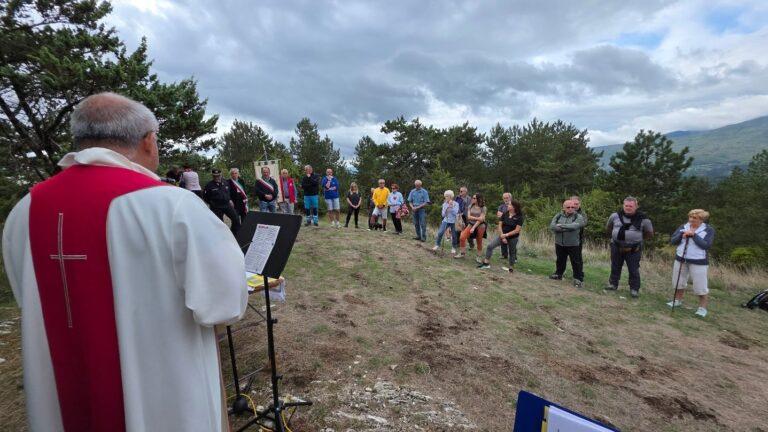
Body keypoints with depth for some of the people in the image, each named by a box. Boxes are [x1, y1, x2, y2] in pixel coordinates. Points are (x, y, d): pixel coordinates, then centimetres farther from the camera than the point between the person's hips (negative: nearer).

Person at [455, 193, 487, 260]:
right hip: (471, 224, 3)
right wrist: (477, 218, -18)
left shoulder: (483, 208, -5)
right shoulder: (471, 206, 5)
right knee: (462, 237, -12)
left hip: (480, 226, -3)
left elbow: (481, 219, -12)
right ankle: (462, 253, 3)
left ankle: (479, 256, 23)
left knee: (479, 242, 7)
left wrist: (473, 228, -19)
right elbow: (469, 216, -3)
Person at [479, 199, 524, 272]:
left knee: (511, 252, 13)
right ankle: (486, 263, -2)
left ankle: (511, 268, 31)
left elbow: (517, 230, -16)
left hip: (513, 238, -3)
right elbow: (500, 225, -2)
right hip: (502, 235, 4)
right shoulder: (505, 214, -3)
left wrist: (506, 235, -17)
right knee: (490, 246, -9)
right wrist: (502, 236, -11)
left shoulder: (519, 217, -14)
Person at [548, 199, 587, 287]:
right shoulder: (558, 216, 3)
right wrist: (566, 228, -19)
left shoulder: (578, 217, -6)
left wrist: (561, 226, -18)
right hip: (559, 243, 4)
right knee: (560, 260, 19)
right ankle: (558, 274, 35)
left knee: (576, 262, 1)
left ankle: (578, 279, 12)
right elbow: (552, 226, -11)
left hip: (573, 244, -3)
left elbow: (574, 226, -26)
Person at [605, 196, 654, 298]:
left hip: (634, 249, -3)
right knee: (615, 267, 15)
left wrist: (637, 237, 5)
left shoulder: (642, 219, -9)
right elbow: (608, 228, 16)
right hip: (616, 246, 3)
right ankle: (613, 284, 29)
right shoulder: (615, 215, -2)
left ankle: (634, 289, 15)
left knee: (633, 269, 3)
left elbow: (649, 234, 5)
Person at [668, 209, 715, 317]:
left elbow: (706, 245, -17)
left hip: (698, 262, -4)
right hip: (680, 259, 4)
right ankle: (678, 300, 30)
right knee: (679, 282, 15)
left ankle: (702, 308, 10)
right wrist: (682, 235, -16)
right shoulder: (683, 227, 5)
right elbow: (672, 241, 0)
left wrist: (694, 235, -21)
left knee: (700, 286, -1)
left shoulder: (709, 229, -5)